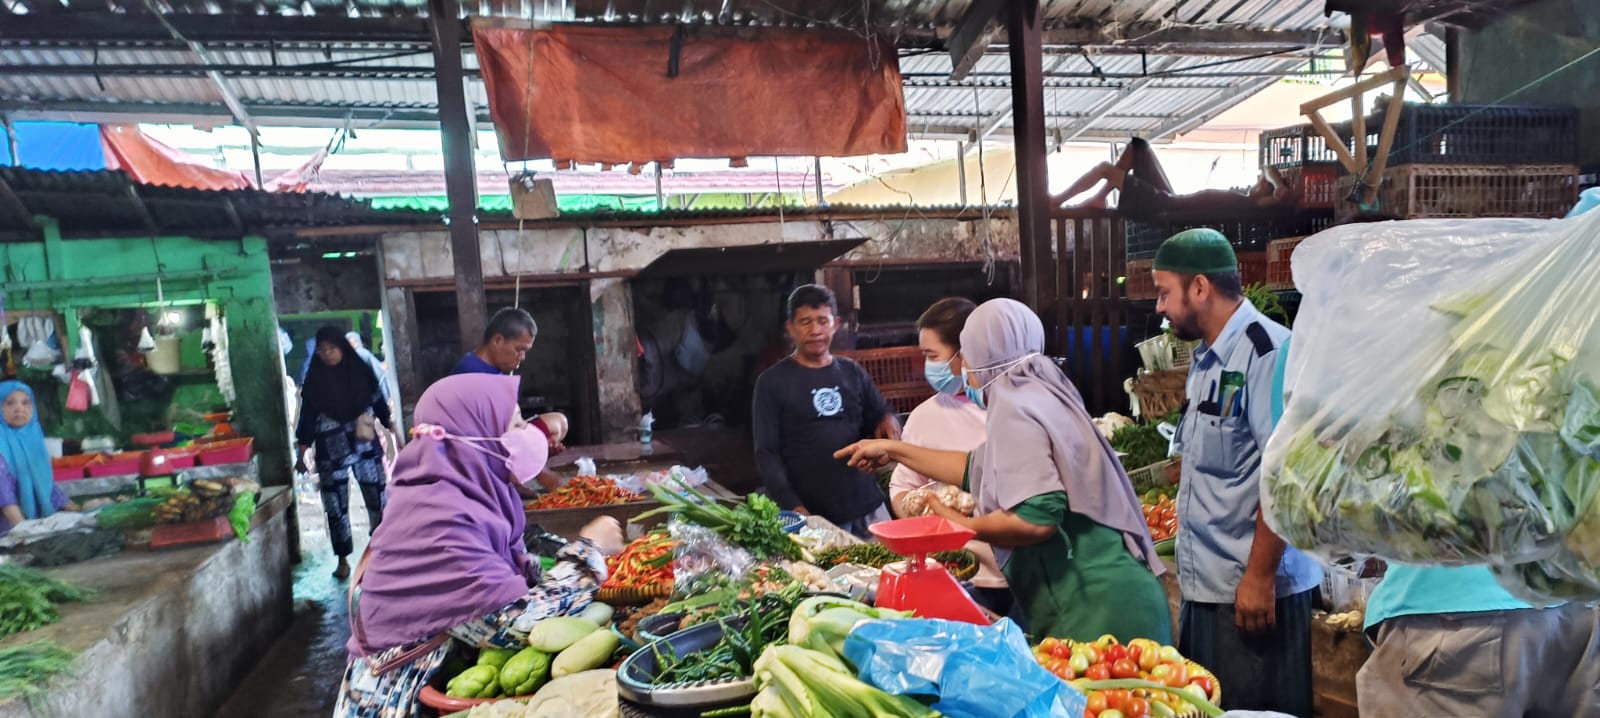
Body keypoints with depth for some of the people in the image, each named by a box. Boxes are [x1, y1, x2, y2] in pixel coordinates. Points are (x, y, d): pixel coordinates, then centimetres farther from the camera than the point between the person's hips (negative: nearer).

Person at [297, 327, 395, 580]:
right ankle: (343, 560, 14)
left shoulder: (361, 370, 0)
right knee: (336, 506, 3)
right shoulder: (315, 380, -3)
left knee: (377, 498, 5)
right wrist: (301, 456, -2)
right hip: (331, 452, -1)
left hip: (366, 446, 1)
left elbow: (379, 403, 7)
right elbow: (307, 418, -1)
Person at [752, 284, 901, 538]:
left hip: (868, 507, 4)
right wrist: (792, 507, -17)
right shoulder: (772, 382, -2)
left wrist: (889, 420, -6)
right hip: (813, 516, -4)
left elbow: (882, 418, 18)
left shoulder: (853, 372, 9)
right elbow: (767, 454, -5)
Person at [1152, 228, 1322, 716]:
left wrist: (1258, 577, -19)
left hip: (1253, 590, -8)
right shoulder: (1208, 359, 11)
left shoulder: (1266, 351, -15)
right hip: (1204, 586, 8)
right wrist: (1192, 563, 15)